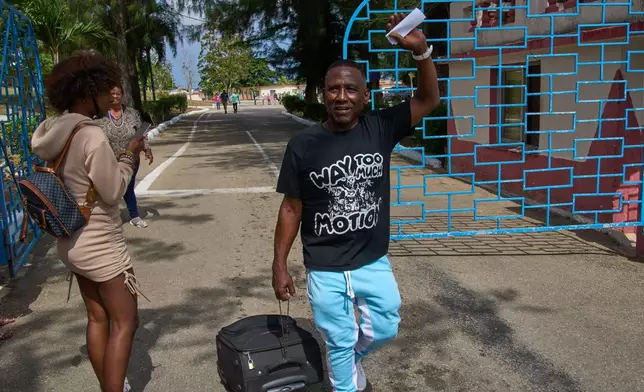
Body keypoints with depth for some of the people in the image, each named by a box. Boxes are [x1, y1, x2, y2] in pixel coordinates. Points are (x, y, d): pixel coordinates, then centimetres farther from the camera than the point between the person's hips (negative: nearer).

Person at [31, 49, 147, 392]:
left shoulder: (54, 133, 4)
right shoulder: (91, 135, -23)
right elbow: (112, 192, -18)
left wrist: (118, 158, 9)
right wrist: (129, 156, -7)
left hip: (71, 243, 9)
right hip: (100, 245, -9)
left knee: (97, 318, 19)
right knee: (125, 323, 4)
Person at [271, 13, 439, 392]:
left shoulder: (380, 128, -7)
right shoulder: (303, 144, -12)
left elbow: (428, 100, -5)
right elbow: (291, 208, -6)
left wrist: (421, 51, -22)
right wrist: (280, 266, -4)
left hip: (374, 262, 3)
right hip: (326, 270, -2)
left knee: (386, 328, 22)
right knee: (339, 343, 15)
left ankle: (352, 356, 53)